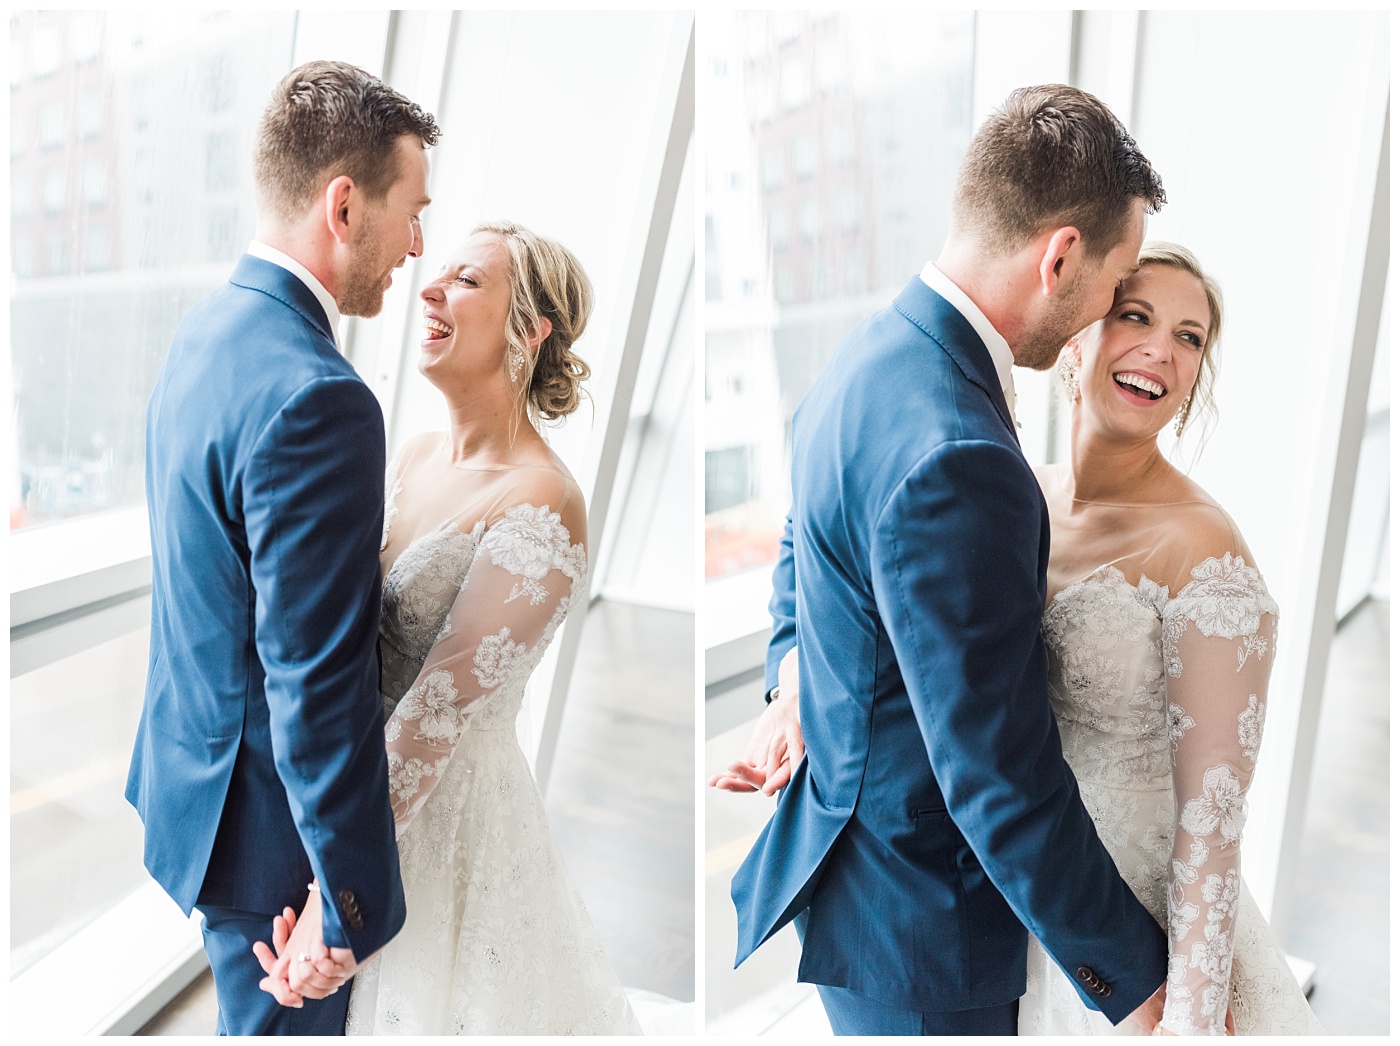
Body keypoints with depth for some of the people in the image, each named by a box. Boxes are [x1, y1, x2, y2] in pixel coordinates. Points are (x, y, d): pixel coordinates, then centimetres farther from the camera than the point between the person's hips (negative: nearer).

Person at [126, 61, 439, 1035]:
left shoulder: (209, 326, 3)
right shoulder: (314, 397, -30)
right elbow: (317, 682, -28)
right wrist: (347, 904, -20)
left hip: (196, 761, 9)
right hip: (268, 817, -9)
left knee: (258, 1011, 28)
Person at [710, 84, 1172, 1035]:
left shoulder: (877, 350, -1)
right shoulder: (954, 458, -33)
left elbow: (802, 546, 16)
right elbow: (1003, 780, -29)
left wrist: (791, 693, 10)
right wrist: (1141, 978, -16)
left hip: (854, 824, 9)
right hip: (919, 925, -8)